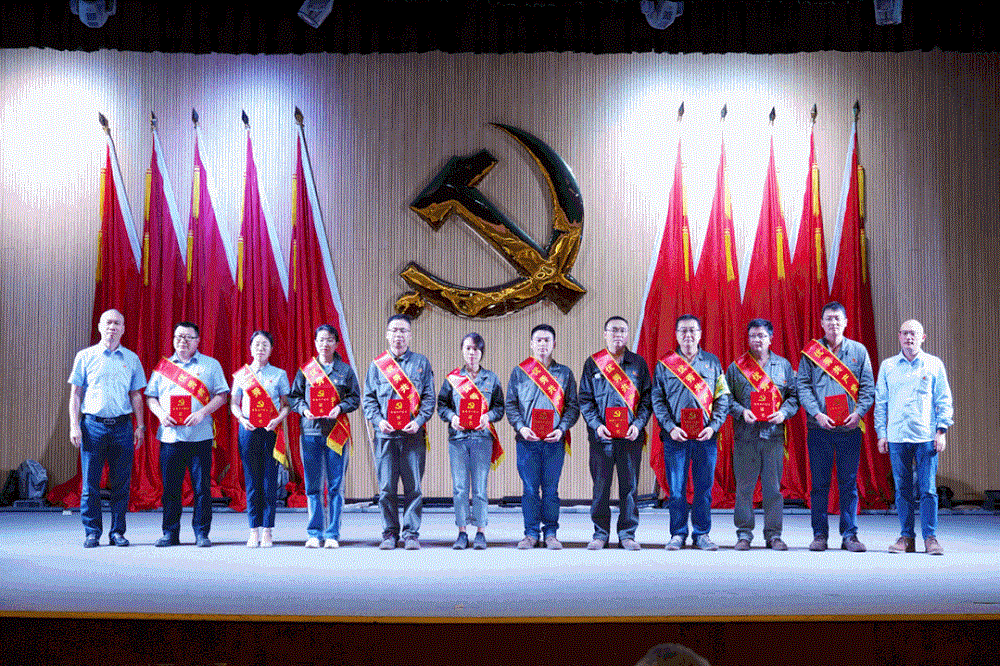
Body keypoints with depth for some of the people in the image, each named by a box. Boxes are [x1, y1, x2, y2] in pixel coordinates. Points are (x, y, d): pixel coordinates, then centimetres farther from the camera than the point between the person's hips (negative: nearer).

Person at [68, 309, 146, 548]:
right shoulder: (85, 356, 6)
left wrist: (140, 425, 6)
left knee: (121, 483, 2)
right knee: (90, 483, -1)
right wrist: (74, 426, -3)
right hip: (93, 425, -1)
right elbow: (75, 394, 6)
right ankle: (92, 533, 7)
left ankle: (117, 532, 10)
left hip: (122, 426, 1)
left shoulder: (131, 359, 11)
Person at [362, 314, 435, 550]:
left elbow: (429, 398, 7)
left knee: (413, 486, -1)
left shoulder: (421, 363, 10)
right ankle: (389, 533, 9)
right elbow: (368, 398, 10)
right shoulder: (377, 364, 11)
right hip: (385, 434, 1)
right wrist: (378, 420, -7)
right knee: (386, 487, 1)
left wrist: (419, 420, -8)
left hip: (413, 433, 0)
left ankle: (411, 533, 5)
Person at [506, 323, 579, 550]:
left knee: (551, 489, 1)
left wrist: (562, 428, -7)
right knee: (530, 488, 0)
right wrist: (521, 427, -8)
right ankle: (531, 533, 7)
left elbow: (573, 406, 9)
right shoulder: (519, 372, 10)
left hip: (554, 440, 0)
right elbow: (510, 404, 8)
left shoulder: (565, 373, 11)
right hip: (527, 440, 0)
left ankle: (551, 533, 8)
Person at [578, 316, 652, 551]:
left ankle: (627, 534, 10)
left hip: (631, 435, 1)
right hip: (601, 435, 0)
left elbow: (647, 398, 7)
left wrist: (638, 424, -7)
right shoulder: (593, 364, 8)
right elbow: (585, 399, 5)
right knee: (600, 486, 1)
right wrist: (596, 424, -9)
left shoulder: (638, 364, 9)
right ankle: (600, 534, 10)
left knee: (630, 485, 2)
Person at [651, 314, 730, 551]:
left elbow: (723, 398, 9)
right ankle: (678, 534, 11)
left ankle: (701, 534, 12)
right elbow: (657, 400, 4)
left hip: (706, 436, 1)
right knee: (676, 489, 1)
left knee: (704, 488, 3)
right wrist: (670, 426, -9)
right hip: (675, 436, -1)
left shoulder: (712, 363, 10)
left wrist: (713, 426, -5)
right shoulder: (665, 364, 7)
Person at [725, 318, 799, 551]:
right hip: (745, 435, -1)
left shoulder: (784, 365, 11)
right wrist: (741, 411, -8)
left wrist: (784, 412, -4)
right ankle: (744, 533, 10)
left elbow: (794, 395, 13)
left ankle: (773, 534, 10)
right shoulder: (736, 367, 8)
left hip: (774, 435, 1)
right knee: (744, 487, 1)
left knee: (773, 486, 2)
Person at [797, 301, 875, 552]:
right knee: (819, 483, 2)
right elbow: (803, 386, 2)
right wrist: (816, 413, -12)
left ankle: (849, 535, 8)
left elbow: (868, 387, 7)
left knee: (849, 483, 2)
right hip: (819, 428, 0)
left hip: (850, 428, 1)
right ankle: (820, 534, 9)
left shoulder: (858, 351, 9)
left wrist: (859, 412, -9)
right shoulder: (811, 351, 6)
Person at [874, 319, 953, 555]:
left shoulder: (934, 365, 7)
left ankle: (930, 537, 1)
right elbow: (880, 402, 13)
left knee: (928, 489, -4)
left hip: (926, 437, -2)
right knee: (902, 490, 3)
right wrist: (881, 434, 7)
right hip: (897, 437, 2)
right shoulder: (887, 366, 11)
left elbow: (944, 400, 7)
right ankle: (906, 537, 10)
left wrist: (941, 429, -2)